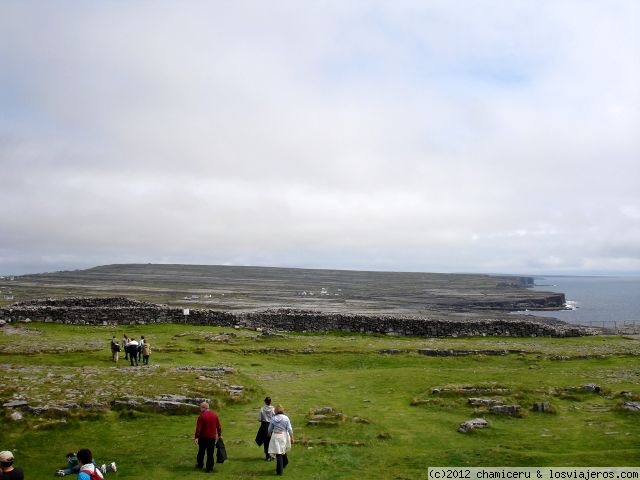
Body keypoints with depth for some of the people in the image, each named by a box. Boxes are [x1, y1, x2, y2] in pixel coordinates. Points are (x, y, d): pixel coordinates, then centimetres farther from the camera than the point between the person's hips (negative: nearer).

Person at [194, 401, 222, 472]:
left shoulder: (202, 416, -14)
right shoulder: (214, 414, 2)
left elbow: (198, 427, -16)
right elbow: (218, 426, 7)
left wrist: (196, 437, -14)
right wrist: (220, 435, 15)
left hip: (203, 437, -3)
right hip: (212, 437, 3)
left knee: (201, 451, 16)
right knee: (210, 453, 8)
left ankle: (200, 465, 28)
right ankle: (209, 468, 9)